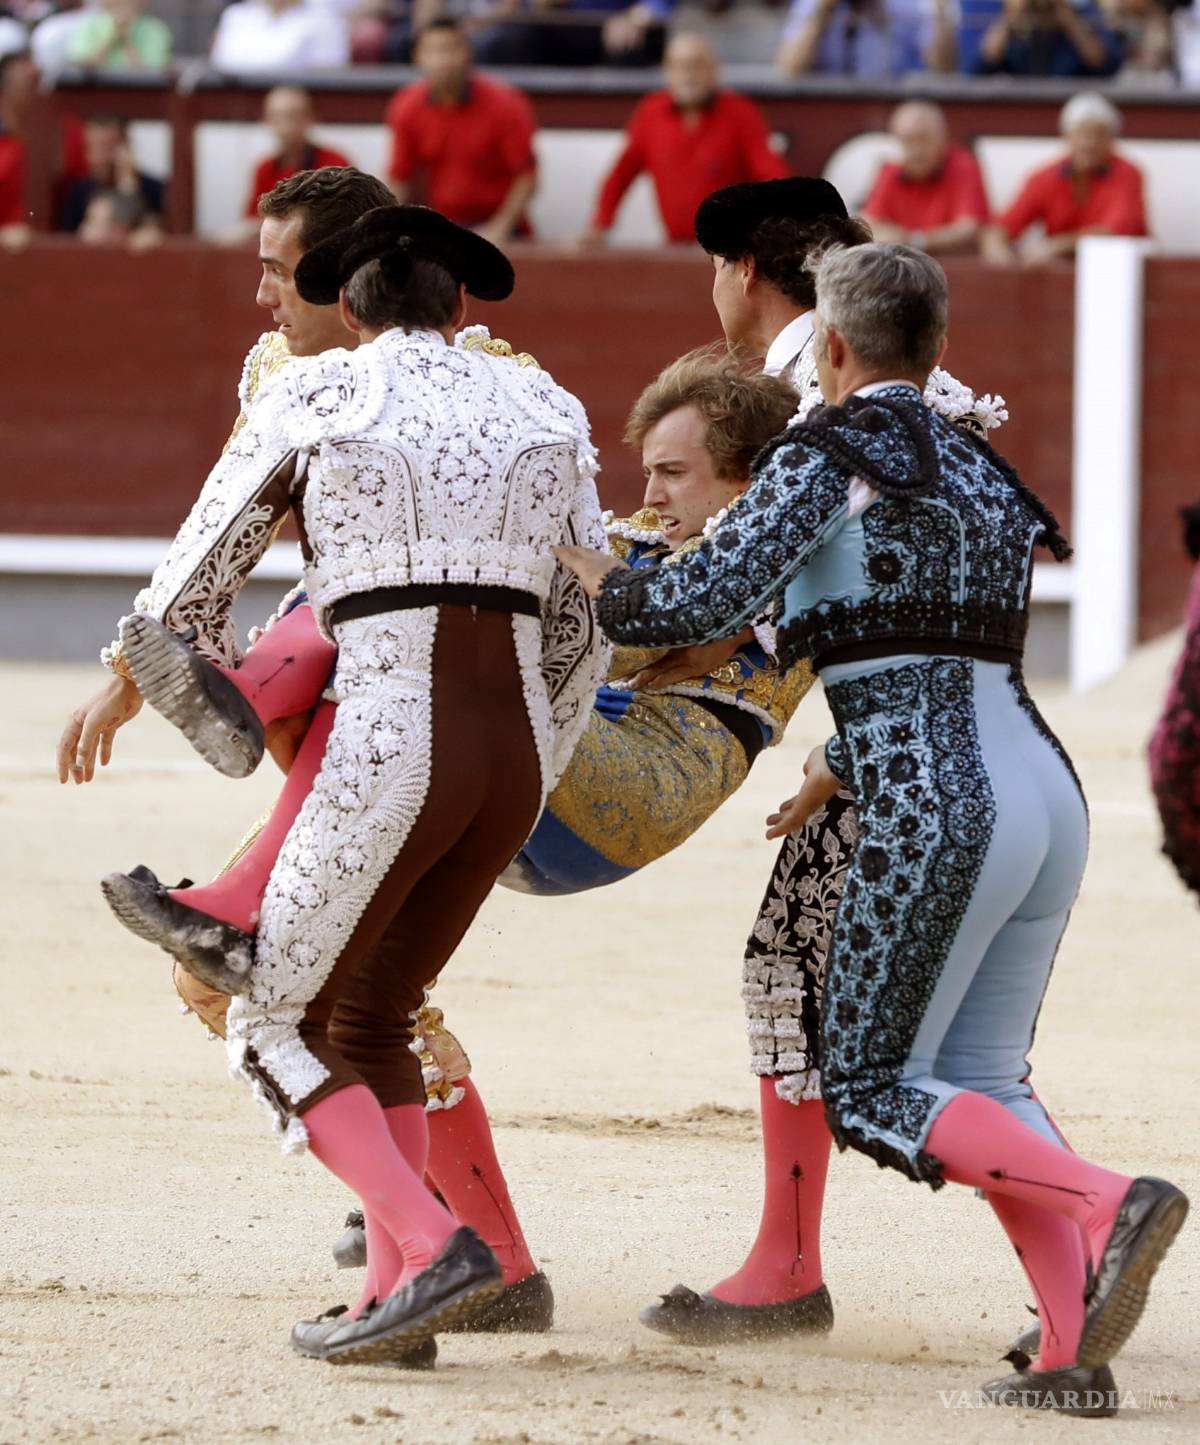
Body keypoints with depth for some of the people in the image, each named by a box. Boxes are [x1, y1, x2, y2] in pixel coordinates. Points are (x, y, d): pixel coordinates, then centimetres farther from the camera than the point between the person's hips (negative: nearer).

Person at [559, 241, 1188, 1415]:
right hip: (1045, 787, 7)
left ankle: (1107, 1202, -18)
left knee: (868, 1091, 4)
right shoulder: (986, 477, 22)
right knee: (980, 1078, 17)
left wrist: (595, 587, 8)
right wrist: (842, 767, 42)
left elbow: (706, 600, -12)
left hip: (934, 814, -7)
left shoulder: (823, 457, -1)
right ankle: (1074, 1348, 1)